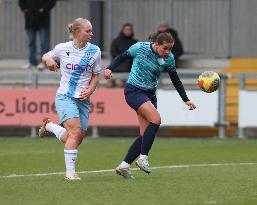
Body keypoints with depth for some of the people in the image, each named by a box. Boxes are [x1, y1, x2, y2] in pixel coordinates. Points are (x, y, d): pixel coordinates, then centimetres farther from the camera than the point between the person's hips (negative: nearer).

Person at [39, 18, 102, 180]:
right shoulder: (62, 48, -1)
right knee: (75, 130, -23)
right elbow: (46, 57, 17)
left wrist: (90, 90, -7)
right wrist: (48, 60, -7)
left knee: (77, 140, 2)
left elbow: (96, 75, 11)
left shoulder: (94, 51, 2)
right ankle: (70, 171, -17)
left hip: (83, 99, 4)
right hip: (65, 96, -4)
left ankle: (49, 126, 30)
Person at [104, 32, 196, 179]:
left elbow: (176, 80, 8)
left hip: (150, 94, 5)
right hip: (134, 90, -5)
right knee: (156, 119, -25)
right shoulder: (140, 48, -12)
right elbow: (123, 57, 2)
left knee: (146, 135, -2)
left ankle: (124, 166, 7)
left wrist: (186, 100, 4)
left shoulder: (169, 59, -2)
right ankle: (143, 158, -16)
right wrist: (110, 68, -12)